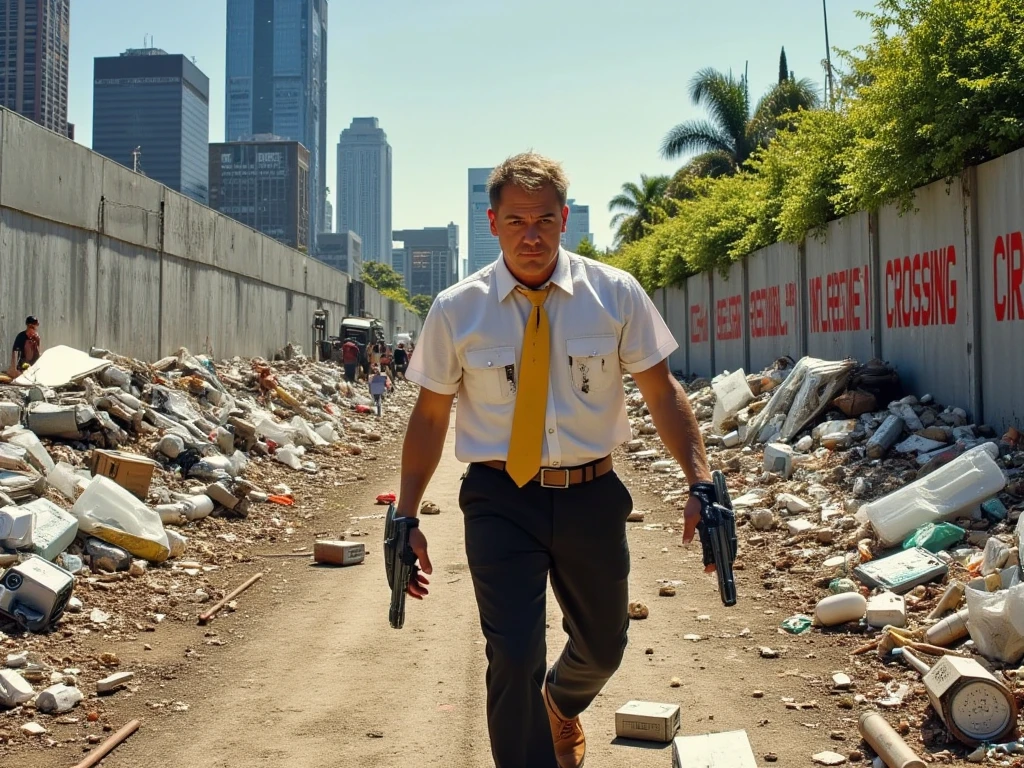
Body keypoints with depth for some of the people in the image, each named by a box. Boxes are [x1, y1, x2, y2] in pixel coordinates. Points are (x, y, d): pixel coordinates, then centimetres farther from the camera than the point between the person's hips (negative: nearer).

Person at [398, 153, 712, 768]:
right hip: (500, 501, -2)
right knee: (513, 661, -9)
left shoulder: (616, 295, -5)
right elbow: (430, 415, 2)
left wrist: (701, 484, -14)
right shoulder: (457, 311, -4)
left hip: (592, 495, 2)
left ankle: (561, 704, 57)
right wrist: (406, 517, -1)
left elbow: (663, 392, -3)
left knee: (603, 647, 21)